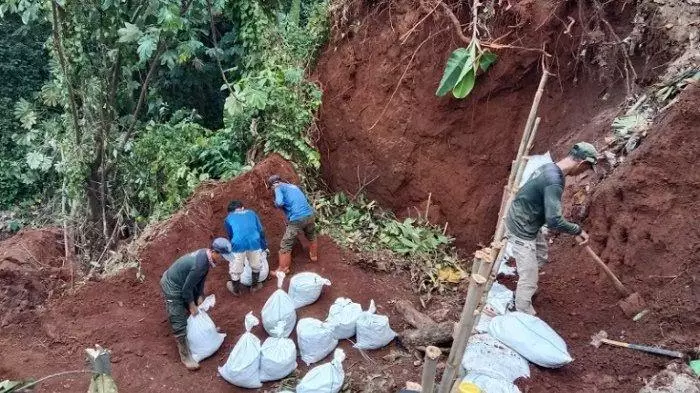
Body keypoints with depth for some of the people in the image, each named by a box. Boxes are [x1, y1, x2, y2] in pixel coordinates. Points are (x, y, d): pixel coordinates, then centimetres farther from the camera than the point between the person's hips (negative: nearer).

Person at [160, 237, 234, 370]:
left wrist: (200, 296, 3)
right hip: (172, 287, -10)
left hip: (184, 283, 10)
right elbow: (186, 288, -25)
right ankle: (185, 356, 5)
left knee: (199, 306, 26)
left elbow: (201, 279, 7)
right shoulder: (200, 264, -36)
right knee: (179, 324, -5)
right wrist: (192, 306, -11)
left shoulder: (206, 255, -9)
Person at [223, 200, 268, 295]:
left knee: (235, 268, 21)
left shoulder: (228, 218, 26)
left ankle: (236, 290, 40)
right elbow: (260, 231, 25)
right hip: (254, 241, 1)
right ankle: (255, 285, 44)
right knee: (256, 265, 27)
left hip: (238, 243, -1)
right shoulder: (251, 213, 29)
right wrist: (264, 247, 33)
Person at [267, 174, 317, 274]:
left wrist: (276, 204, 7)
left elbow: (279, 203, -15)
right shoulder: (293, 186, 24)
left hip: (296, 219, -7)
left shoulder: (279, 188, 3)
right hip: (309, 215, 7)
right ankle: (314, 256, 55)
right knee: (312, 237, 35)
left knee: (285, 246, 6)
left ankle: (283, 270, 14)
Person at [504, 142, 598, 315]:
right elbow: (554, 221, -34)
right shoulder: (554, 182, -30)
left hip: (529, 225, 10)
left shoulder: (549, 167, 1)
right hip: (521, 230, -10)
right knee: (529, 280, -1)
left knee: (540, 255, 30)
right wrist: (577, 230, -18)